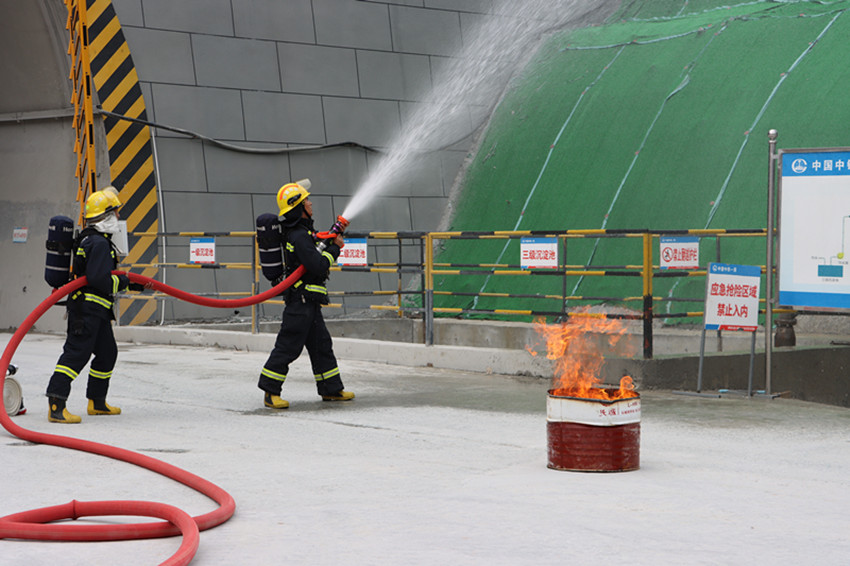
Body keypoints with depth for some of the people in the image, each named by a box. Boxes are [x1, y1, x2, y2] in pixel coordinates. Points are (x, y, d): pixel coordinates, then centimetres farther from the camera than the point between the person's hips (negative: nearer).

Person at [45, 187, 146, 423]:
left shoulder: (92, 239, 18)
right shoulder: (98, 243, -16)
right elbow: (100, 280, -25)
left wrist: (130, 283, 27)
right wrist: (125, 282, -11)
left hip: (97, 311, 11)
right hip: (87, 309, -11)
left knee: (107, 352, 18)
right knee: (77, 353, -15)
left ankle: (97, 402, 28)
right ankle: (56, 406, -20)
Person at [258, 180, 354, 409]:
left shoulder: (302, 231, 12)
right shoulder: (299, 236, -19)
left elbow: (315, 255, 25)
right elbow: (318, 266, -24)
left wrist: (331, 242, 10)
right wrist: (334, 248, -10)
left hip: (309, 301, 10)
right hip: (301, 298, -10)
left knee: (321, 343, 15)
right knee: (288, 346, -7)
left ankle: (331, 388, 22)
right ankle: (271, 392, -3)